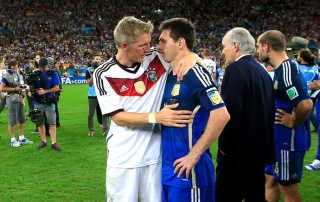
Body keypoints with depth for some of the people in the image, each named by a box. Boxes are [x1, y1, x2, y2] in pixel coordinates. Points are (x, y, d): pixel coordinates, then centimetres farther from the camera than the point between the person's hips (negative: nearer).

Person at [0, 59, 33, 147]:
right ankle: (13, 140, 9)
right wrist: (15, 89, -19)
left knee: (22, 119, 13)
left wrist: (21, 91, 7)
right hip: (12, 99, -8)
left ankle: (22, 138, 23)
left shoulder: (17, 73, 10)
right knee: (12, 120, 0)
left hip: (19, 98, 8)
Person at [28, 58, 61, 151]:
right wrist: (30, 91, -17)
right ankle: (43, 141, 23)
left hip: (50, 102, -3)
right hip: (38, 103, 3)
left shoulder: (53, 74, -2)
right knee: (39, 123, 9)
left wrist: (45, 91, -18)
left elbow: (57, 88, -6)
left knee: (52, 123, -5)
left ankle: (54, 143, -1)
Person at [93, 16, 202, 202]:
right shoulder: (104, 74, -9)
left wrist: (192, 56, -16)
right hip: (123, 158, -2)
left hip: (154, 155, 2)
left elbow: (203, 66, 8)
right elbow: (118, 117, -12)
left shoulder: (157, 59, -2)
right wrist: (156, 117, -23)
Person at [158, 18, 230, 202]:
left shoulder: (195, 73, -15)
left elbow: (221, 114, -24)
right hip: (169, 168, 8)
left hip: (188, 170, -8)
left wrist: (194, 155, -21)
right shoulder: (169, 77, 10)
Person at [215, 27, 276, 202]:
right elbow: (266, 109, 15)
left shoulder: (235, 69, -14)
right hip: (259, 147, 9)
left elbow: (230, 111, -24)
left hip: (239, 149, -9)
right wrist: (261, 141, 19)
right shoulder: (262, 71, 12)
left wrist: (224, 145, -13)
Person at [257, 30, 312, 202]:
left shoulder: (287, 70, -22)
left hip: (289, 139, -10)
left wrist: (293, 123, -18)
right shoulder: (283, 68, 8)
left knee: (288, 188, 4)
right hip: (279, 138, 10)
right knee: (271, 180, 19)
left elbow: (305, 104, -32)